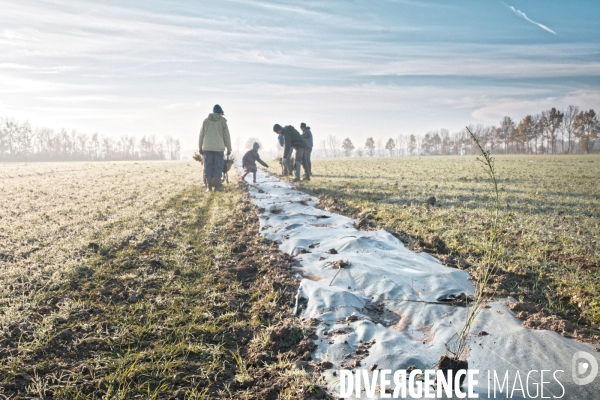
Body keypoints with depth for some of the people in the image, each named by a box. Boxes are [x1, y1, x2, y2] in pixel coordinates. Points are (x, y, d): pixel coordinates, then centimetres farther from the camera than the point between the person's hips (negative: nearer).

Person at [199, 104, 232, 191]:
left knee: (208, 167, 4)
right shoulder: (222, 122, 1)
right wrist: (229, 148, 9)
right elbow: (226, 136, 3)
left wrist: (200, 147, 15)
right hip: (219, 148, -2)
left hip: (207, 148, 2)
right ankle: (216, 186, 0)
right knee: (218, 167, 3)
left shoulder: (206, 121, 8)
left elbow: (201, 135, 9)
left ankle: (209, 186, 1)